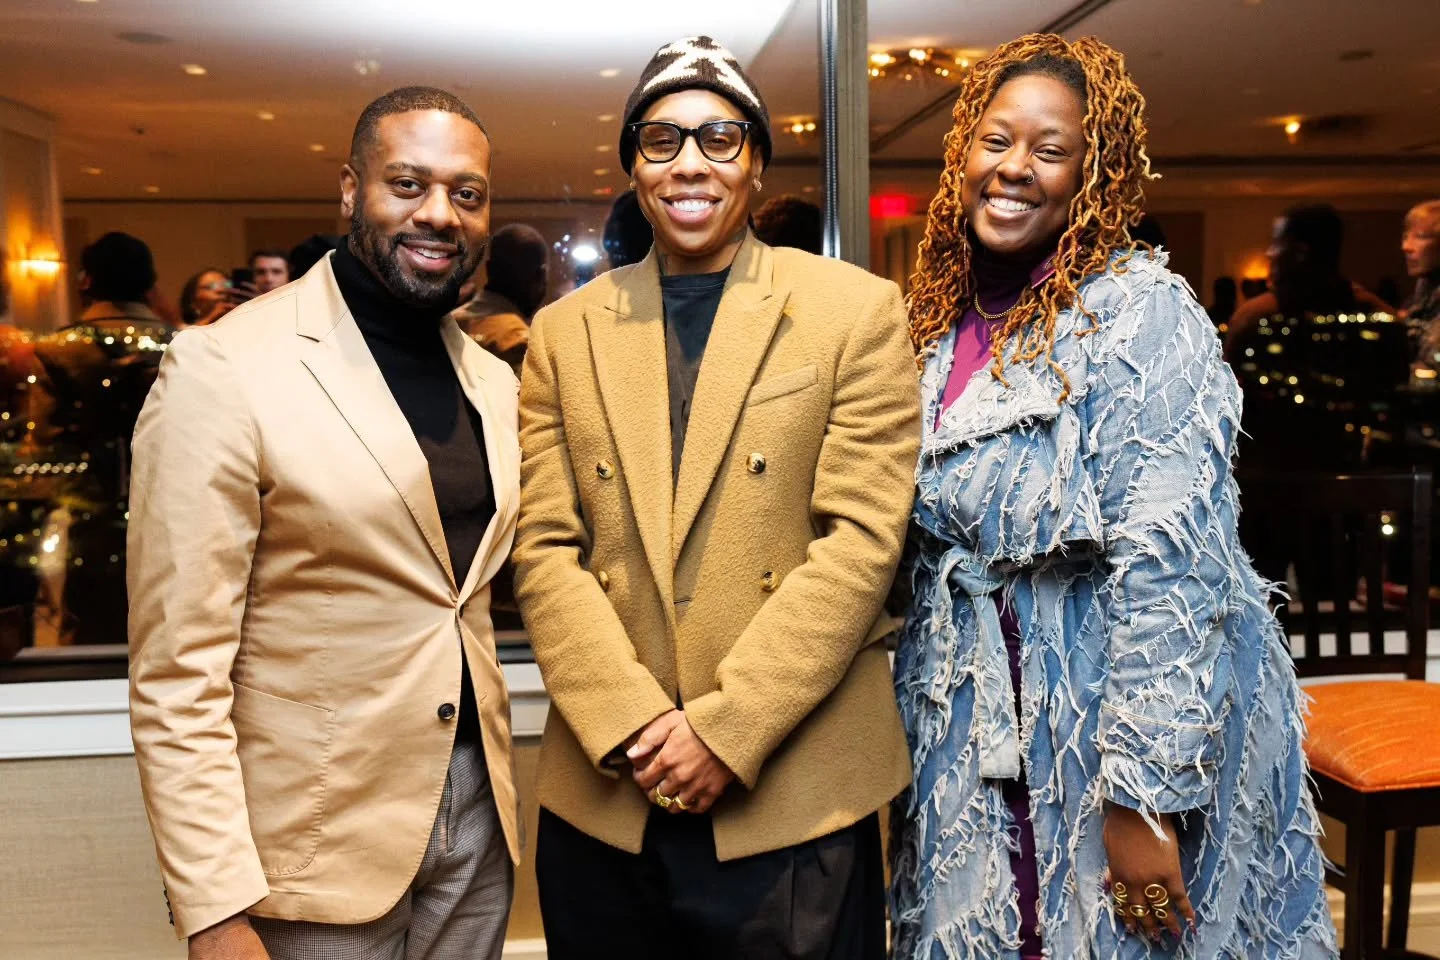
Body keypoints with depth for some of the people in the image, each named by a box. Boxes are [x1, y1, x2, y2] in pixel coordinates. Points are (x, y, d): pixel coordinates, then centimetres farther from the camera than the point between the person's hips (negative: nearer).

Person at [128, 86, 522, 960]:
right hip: (312, 849, -5)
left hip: (477, 819, 6)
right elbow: (177, 677, -15)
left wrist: (495, 777, 10)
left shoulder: (494, 382, 5)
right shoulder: (223, 369, -14)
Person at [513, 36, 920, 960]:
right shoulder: (565, 332, 7)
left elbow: (860, 539, -8)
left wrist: (724, 728, -12)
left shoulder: (857, 311, -2)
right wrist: (635, 726, -10)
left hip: (796, 796, -2)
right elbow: (546, 552, 2)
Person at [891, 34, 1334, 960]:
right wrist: (922, 727, 11)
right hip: (973, 737, 6)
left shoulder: (1143, 311, -15)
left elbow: (1166, 568, -21)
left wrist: (1142, 795, -22)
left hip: (1112, 715, -6)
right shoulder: (942, 322, 4)